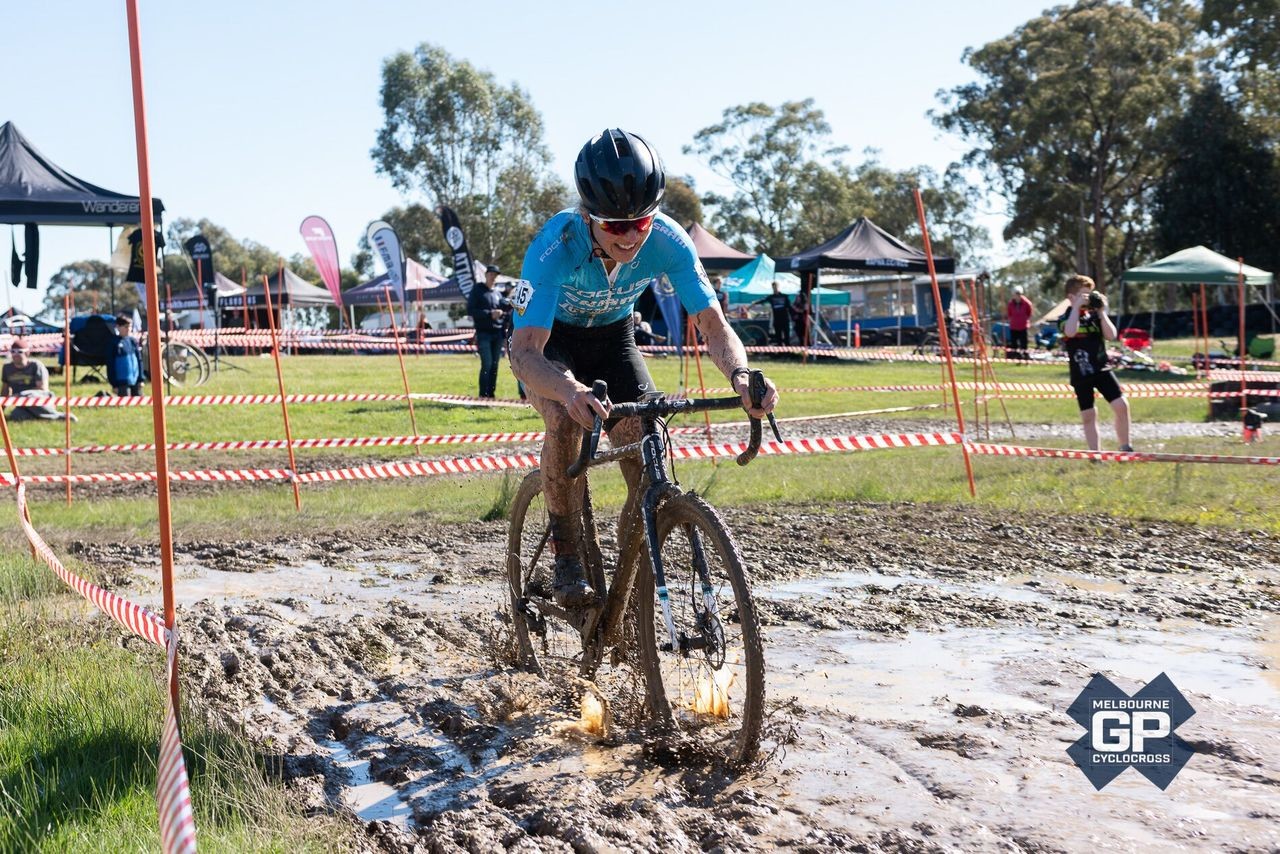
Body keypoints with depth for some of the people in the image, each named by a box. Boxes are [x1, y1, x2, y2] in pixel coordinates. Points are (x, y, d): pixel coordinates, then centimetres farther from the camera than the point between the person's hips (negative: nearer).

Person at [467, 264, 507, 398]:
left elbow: (504, 310, 23)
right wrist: (489, 314, -15)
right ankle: (483, 395, -8)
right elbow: (470, 310, -5)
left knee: (495, 364, 6)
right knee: (487, 364, -13)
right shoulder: (477, 290, 3)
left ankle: (491, 393, 14)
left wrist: (502, 313, -1)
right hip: (483, 333, -5)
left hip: (498, 333, 5)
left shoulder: (498, 293, 18)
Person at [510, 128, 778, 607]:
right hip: (550, 339, -2)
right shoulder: (555, 246, -38)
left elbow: (712, 324, -28)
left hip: (613, 335, 3)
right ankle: (566, 559, -15)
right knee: (566, 419, -32)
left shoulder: (668, 241, -29)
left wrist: (740, 375, -50)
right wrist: (568, 389, -66)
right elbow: (524, 351, -44)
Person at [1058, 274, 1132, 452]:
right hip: (1081, 374, -3)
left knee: (1121, 405, -9)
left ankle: (1125, 448, 5)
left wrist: (1102, 312, -7)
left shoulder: (1094, 315, 8)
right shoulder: (1065, 318, -3)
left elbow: (1111, 335, -4)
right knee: (1088, 416, 5)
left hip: (1101, 369, 3)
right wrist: (1077, 306, -22)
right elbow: (1070, 332, -27)